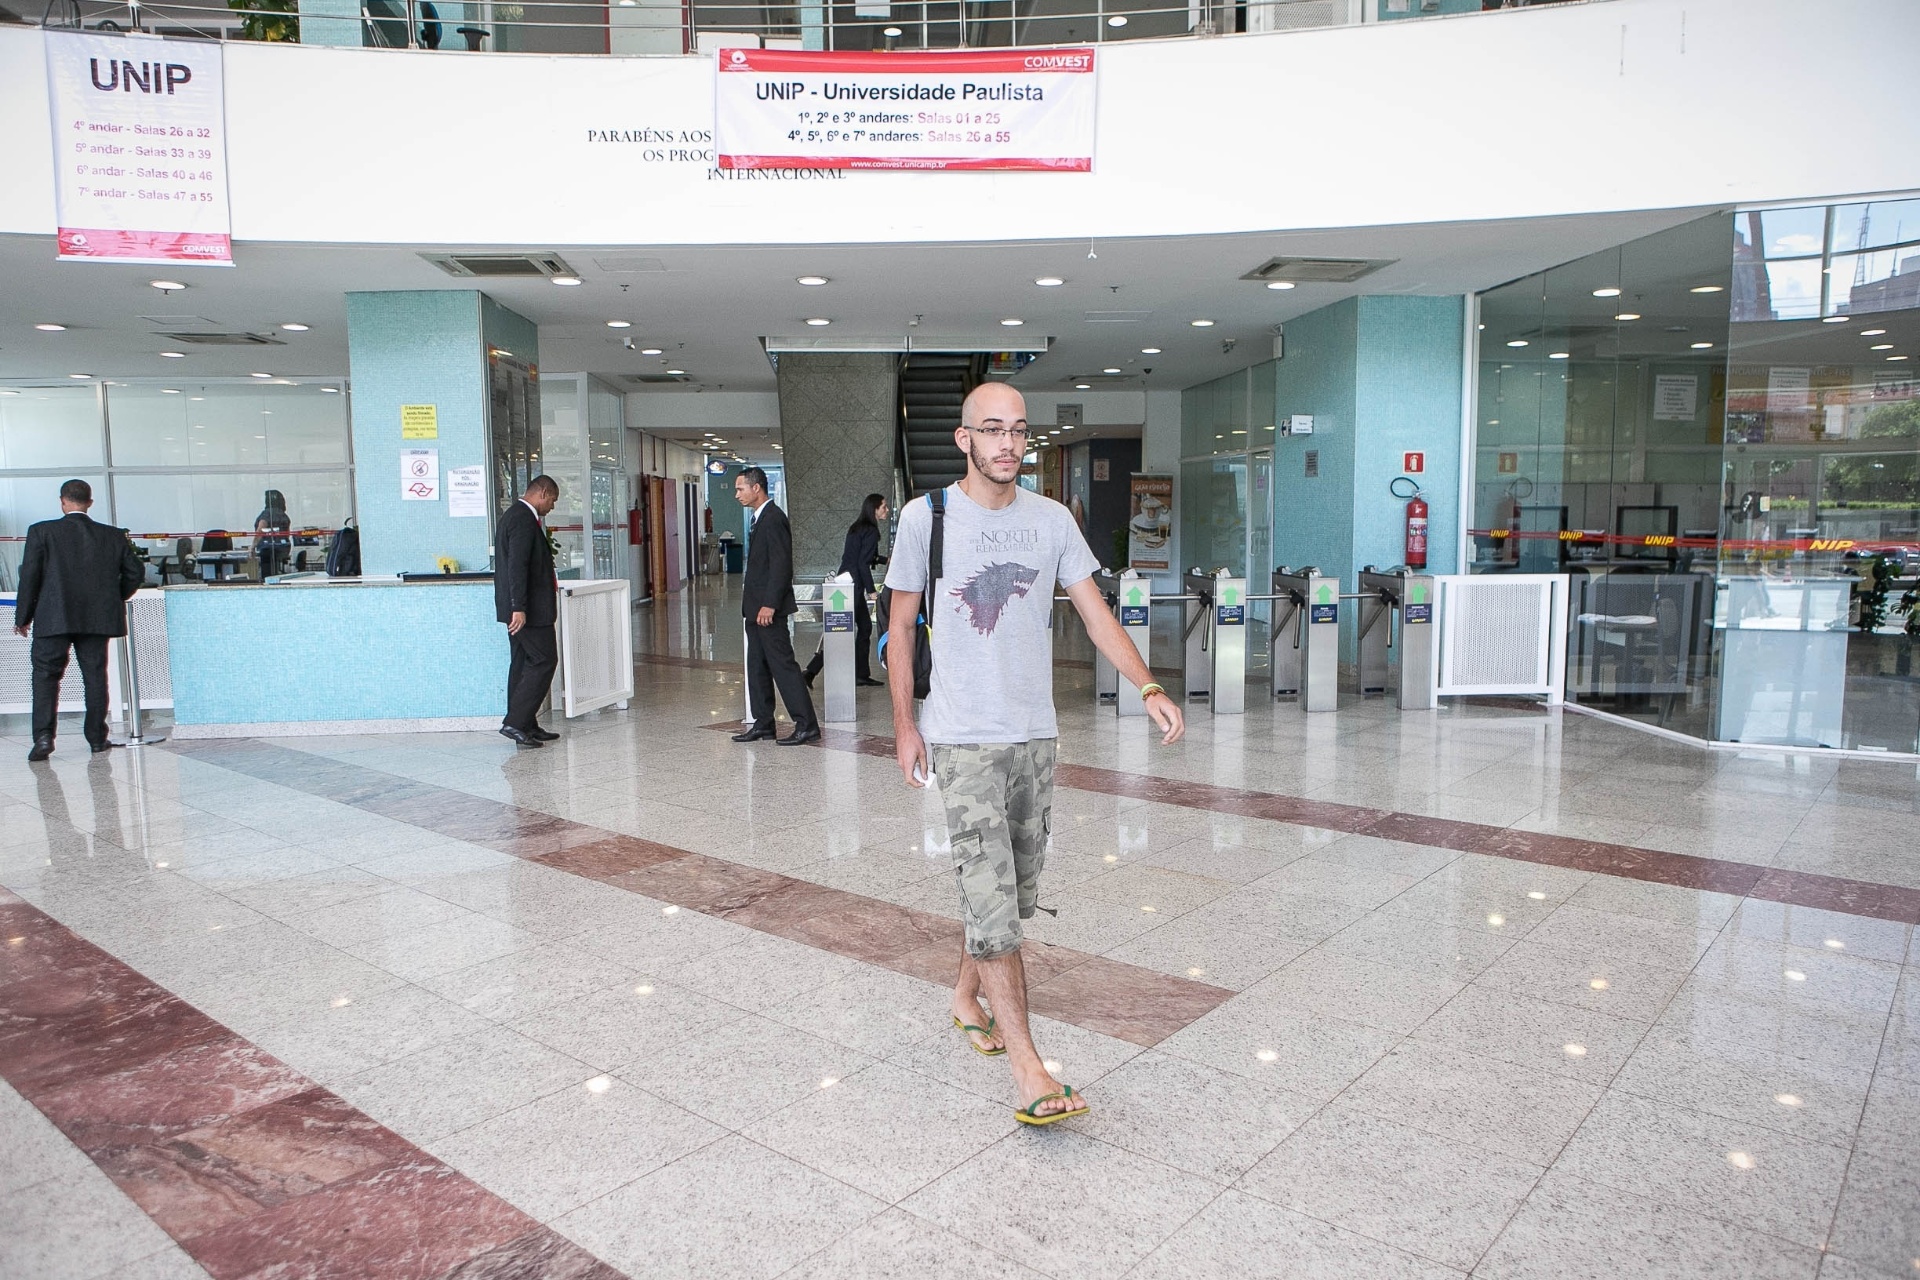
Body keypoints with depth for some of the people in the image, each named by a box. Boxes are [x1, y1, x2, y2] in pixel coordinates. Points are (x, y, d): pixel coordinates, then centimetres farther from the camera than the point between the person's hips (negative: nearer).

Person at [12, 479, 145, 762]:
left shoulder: (41, 532, -2)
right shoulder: (114, 536, 5)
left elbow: (29, 575, -4)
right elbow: (135, 573, 9)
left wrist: (23, 618, 4)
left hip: (54, 619, -2)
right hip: (98, 619, 2)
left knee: (46, 675, 6)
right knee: (95, 675, 8)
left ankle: (43, 736, -5)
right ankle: (97, 738, 10)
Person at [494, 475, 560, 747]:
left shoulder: (514, 515, 17)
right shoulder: (524, 519, -16)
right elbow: (517, 566, -23)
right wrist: (519, 607, -25)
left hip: (522, 607, 11)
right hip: (529, 608, -11)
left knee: (524, 663, 12)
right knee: (544, 660, -8)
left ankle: (526, 725, 16)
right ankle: (515, 722, -9)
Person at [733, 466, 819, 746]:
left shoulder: (773, 518, -15)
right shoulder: (758, 518, 16)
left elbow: (781, 564, -21)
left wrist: (769, 605, -23)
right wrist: (750, 596, 15)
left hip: (769, 608, -10)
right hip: (756, 607, 10)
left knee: (782, 664, -7)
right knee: (757, 666, 12)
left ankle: (806, 724, -2)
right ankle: (763, 723, 20)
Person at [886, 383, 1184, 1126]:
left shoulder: (1052, 521, 4)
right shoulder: (926, 518, -4)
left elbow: (1095, 613, 1)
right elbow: (900, 627, 3)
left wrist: (1149, 688, -12)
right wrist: (904, 725, 2)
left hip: (1034, 733, 4)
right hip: (962, 737, -4)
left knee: (1016, 891, 15)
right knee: (993, 897, -8)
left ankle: (968, 995, 39)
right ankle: (1027, 1069, -4)